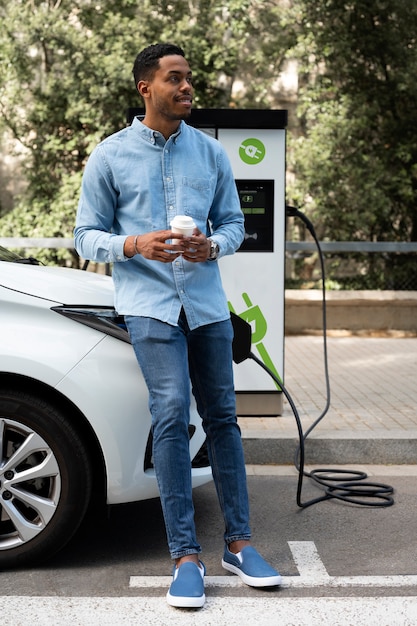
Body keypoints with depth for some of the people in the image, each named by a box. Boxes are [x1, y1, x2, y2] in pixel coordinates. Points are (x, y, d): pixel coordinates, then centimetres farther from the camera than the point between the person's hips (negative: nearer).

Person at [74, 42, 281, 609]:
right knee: (172, 413, -15)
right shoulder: (110, 156, 3)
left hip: (207, 301, 4)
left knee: (222, 416, 5)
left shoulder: (210, 152, 11)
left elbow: (233, 223, 13)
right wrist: (134, 246, -17)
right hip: (148, 302, -3)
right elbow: (86, 236, 4)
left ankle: (238, 542, 14)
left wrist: (212, 246, -10)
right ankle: (185, 555, -8)